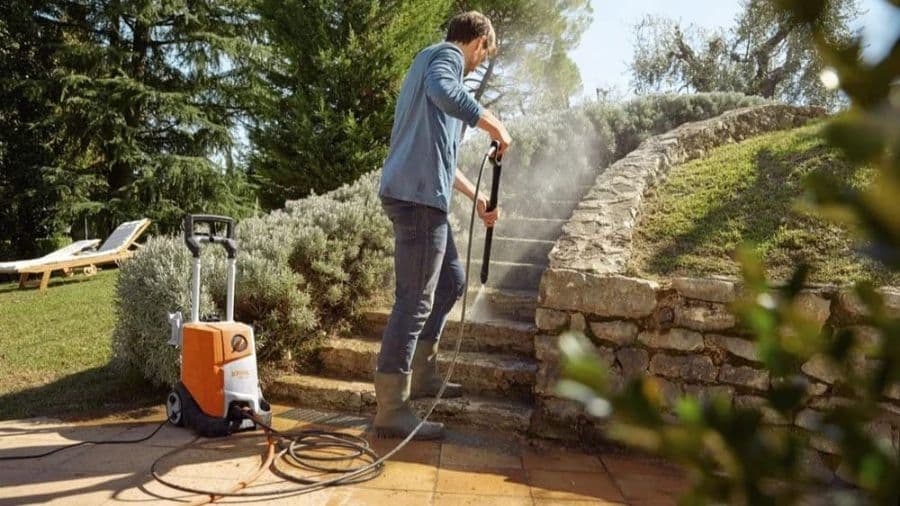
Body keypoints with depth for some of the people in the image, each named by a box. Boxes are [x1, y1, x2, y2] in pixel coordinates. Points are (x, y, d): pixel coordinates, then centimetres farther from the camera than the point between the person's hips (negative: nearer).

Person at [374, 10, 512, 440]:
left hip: (419, 194, 10)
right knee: (414, 301, -9)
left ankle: (421, 375, 28)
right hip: (417, 195, -10)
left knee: (451, 280, 20)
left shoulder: (432, 60, 30)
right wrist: (493, 124, -16)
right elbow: (443, 90, -29)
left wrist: (475, 197, 34)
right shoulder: (446, 55, -1)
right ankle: (391, 411, -4)